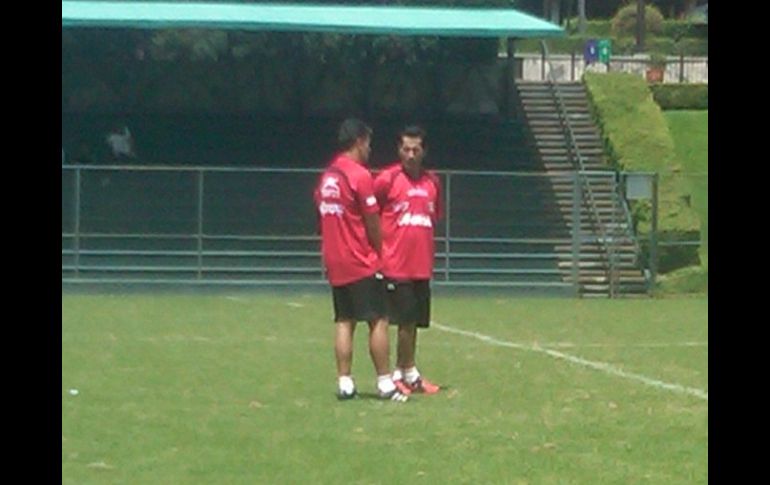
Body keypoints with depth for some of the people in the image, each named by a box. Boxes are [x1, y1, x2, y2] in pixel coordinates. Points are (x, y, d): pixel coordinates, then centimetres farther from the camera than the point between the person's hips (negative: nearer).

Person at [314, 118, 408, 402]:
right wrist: (379, 252, 5)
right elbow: (373, 223, -10)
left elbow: (323, 220, 14)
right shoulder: (360, 175, -13)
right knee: (378, 321, -3)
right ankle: (384, 384, -5)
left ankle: (344, 382, 2)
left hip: (335, 264, 7)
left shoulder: (327, 176, 10)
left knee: (344, 322, 7)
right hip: (362, 263, -7)